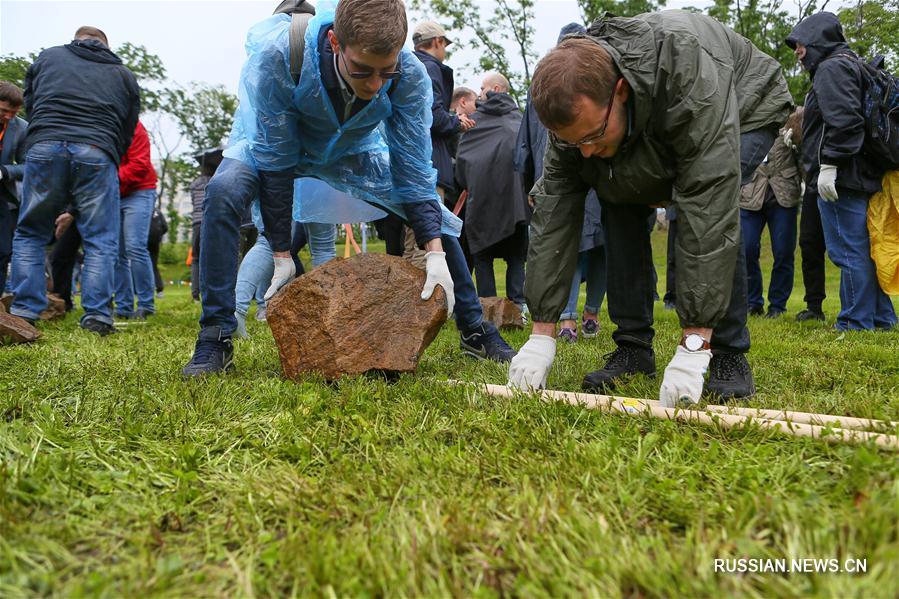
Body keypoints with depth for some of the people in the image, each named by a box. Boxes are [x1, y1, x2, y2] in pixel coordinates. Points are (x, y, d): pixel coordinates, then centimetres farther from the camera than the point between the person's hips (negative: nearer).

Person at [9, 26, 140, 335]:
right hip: (97, 153, 0)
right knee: (100, 240, 4)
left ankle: (24, 311, 6)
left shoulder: (48, 57, 23)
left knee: (29, 233, 12)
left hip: (44, 146, 1)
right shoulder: (124, 75, 22)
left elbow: (30, 105, 25)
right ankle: (97, 316, -4)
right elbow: (126, 134, 20)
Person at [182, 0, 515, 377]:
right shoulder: (278, 54, -38)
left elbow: (413, 169, -23)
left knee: (438, 217, -7)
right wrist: (281, 256, -28)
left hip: (354, 150, 2)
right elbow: (274, 159, -31)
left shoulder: (410, 75, -31)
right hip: (271, 140, -2)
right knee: (223, 193, -33)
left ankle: (475, 331, 11)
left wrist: (435, 254, -29)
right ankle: (215, 339, -21)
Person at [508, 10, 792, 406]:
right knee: (620, 205, -15)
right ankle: (633, 347, -2)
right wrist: (541, 336, -30)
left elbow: (708, 212, -48)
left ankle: (729, 355, -15)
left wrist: (692, 347, -49)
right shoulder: (573, 110, -28)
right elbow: (553, 216, -27)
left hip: (746, 111, -5)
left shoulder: (690, 79, -45)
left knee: (711, 209, -30)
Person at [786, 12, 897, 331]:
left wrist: (828, 164, -22)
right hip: (864, 175, 10)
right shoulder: (850, 65, 24)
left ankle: (856, 323, -3)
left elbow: (843, 118, -21)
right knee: (863, 250, 13)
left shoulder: (831, 68, -7)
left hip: (840, 178, -10)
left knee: (848, 250, -7)